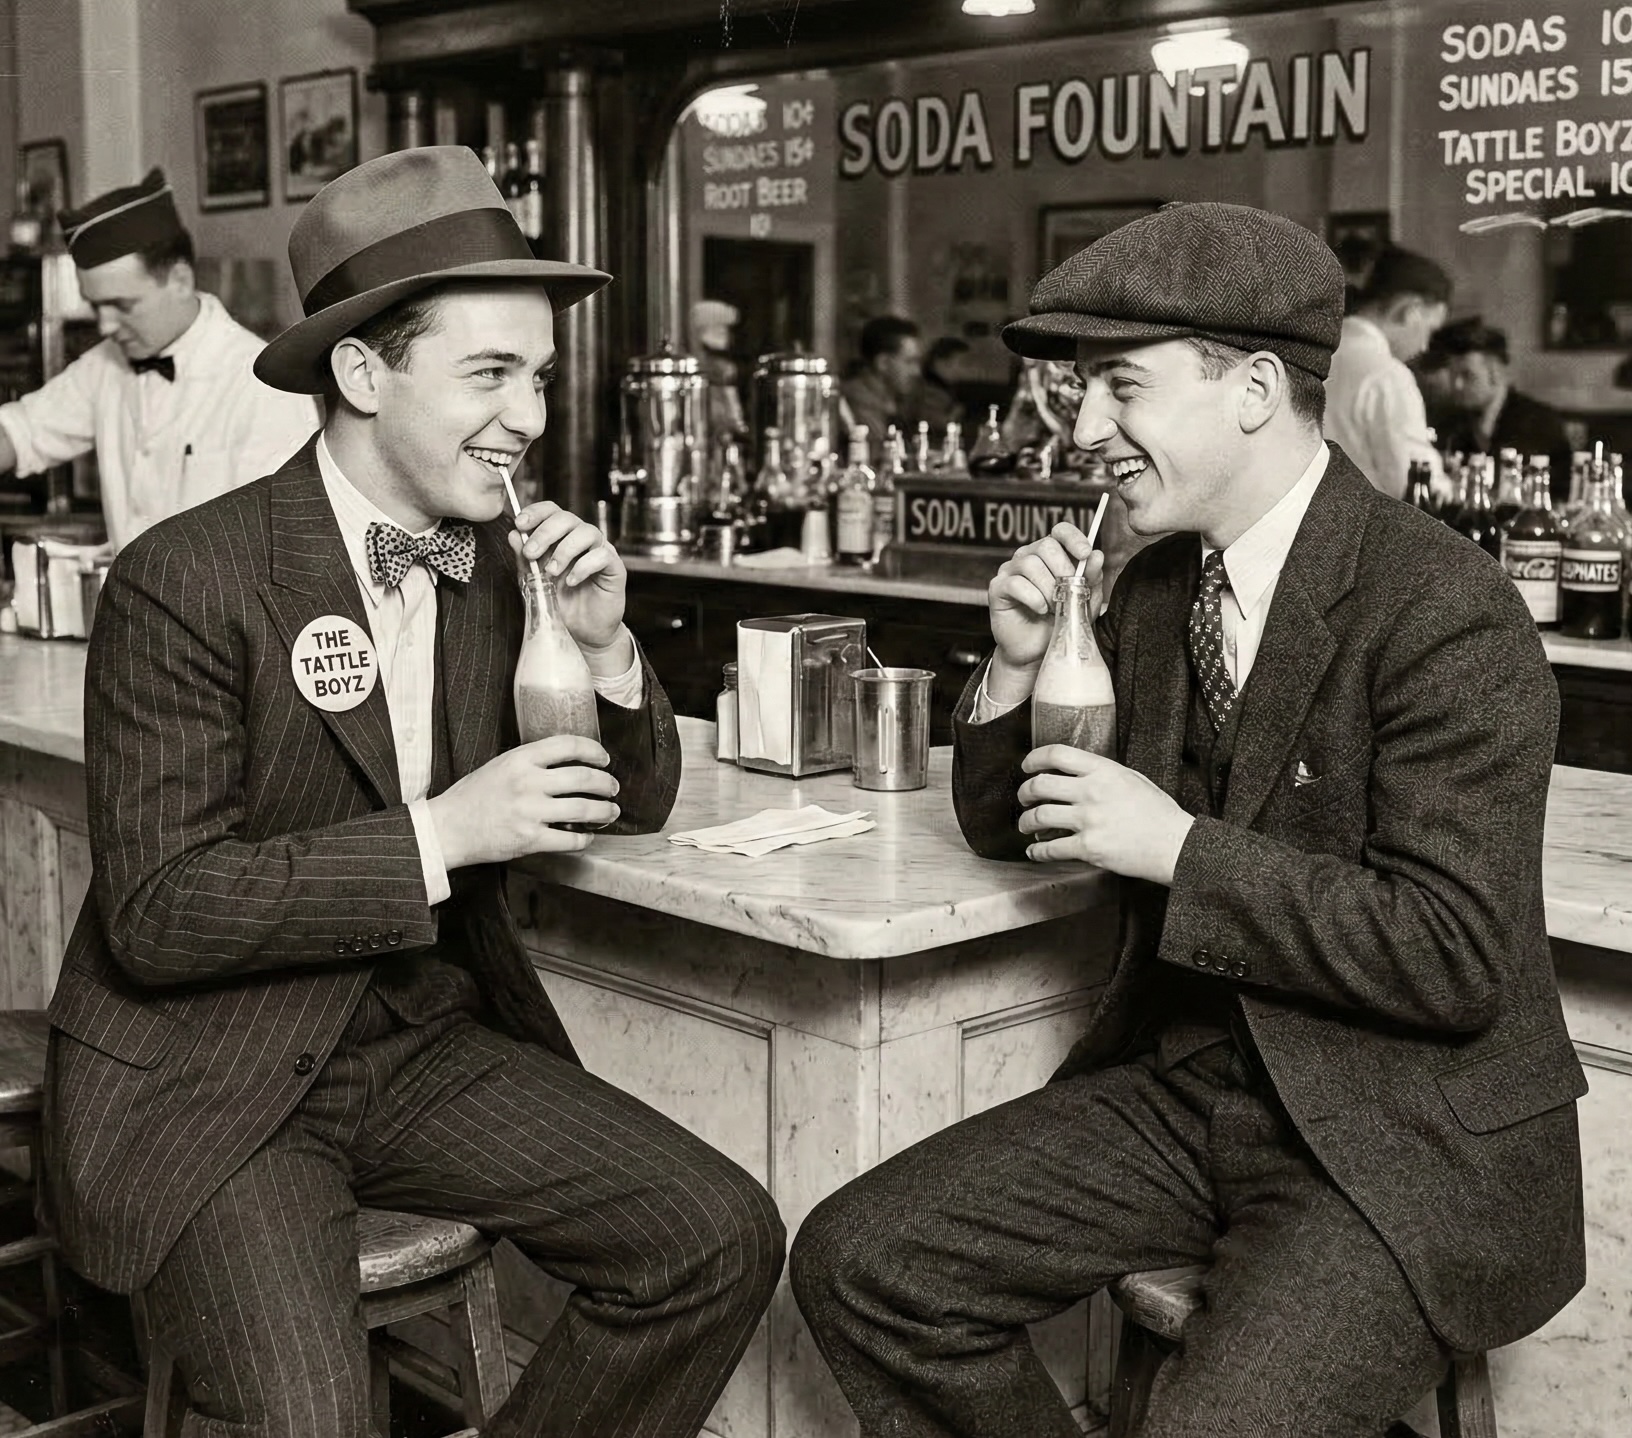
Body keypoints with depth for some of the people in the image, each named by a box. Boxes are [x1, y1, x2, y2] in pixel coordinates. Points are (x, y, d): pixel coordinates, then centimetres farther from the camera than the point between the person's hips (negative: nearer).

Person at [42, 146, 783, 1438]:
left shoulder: (499, 558, 3)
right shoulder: (190, 579, -16)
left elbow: (628, 803, 11)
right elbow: (156, 915, -19)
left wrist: (604, 643, -9)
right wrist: (439, 835, -24)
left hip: (426, 1039, 6)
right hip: (208, 1075, -5)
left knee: (723, 1238, -9)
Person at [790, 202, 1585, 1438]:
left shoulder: (1447, 616, -17)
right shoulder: (1154, 588, 7)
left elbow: (1458, 958, -22)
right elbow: (1007, 827, 15)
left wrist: (1179, 846, -22)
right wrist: (1019, 664, -4)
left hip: (1404, 1147, -7)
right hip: (1180, 1090, 7)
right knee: (857, 1264, -2)